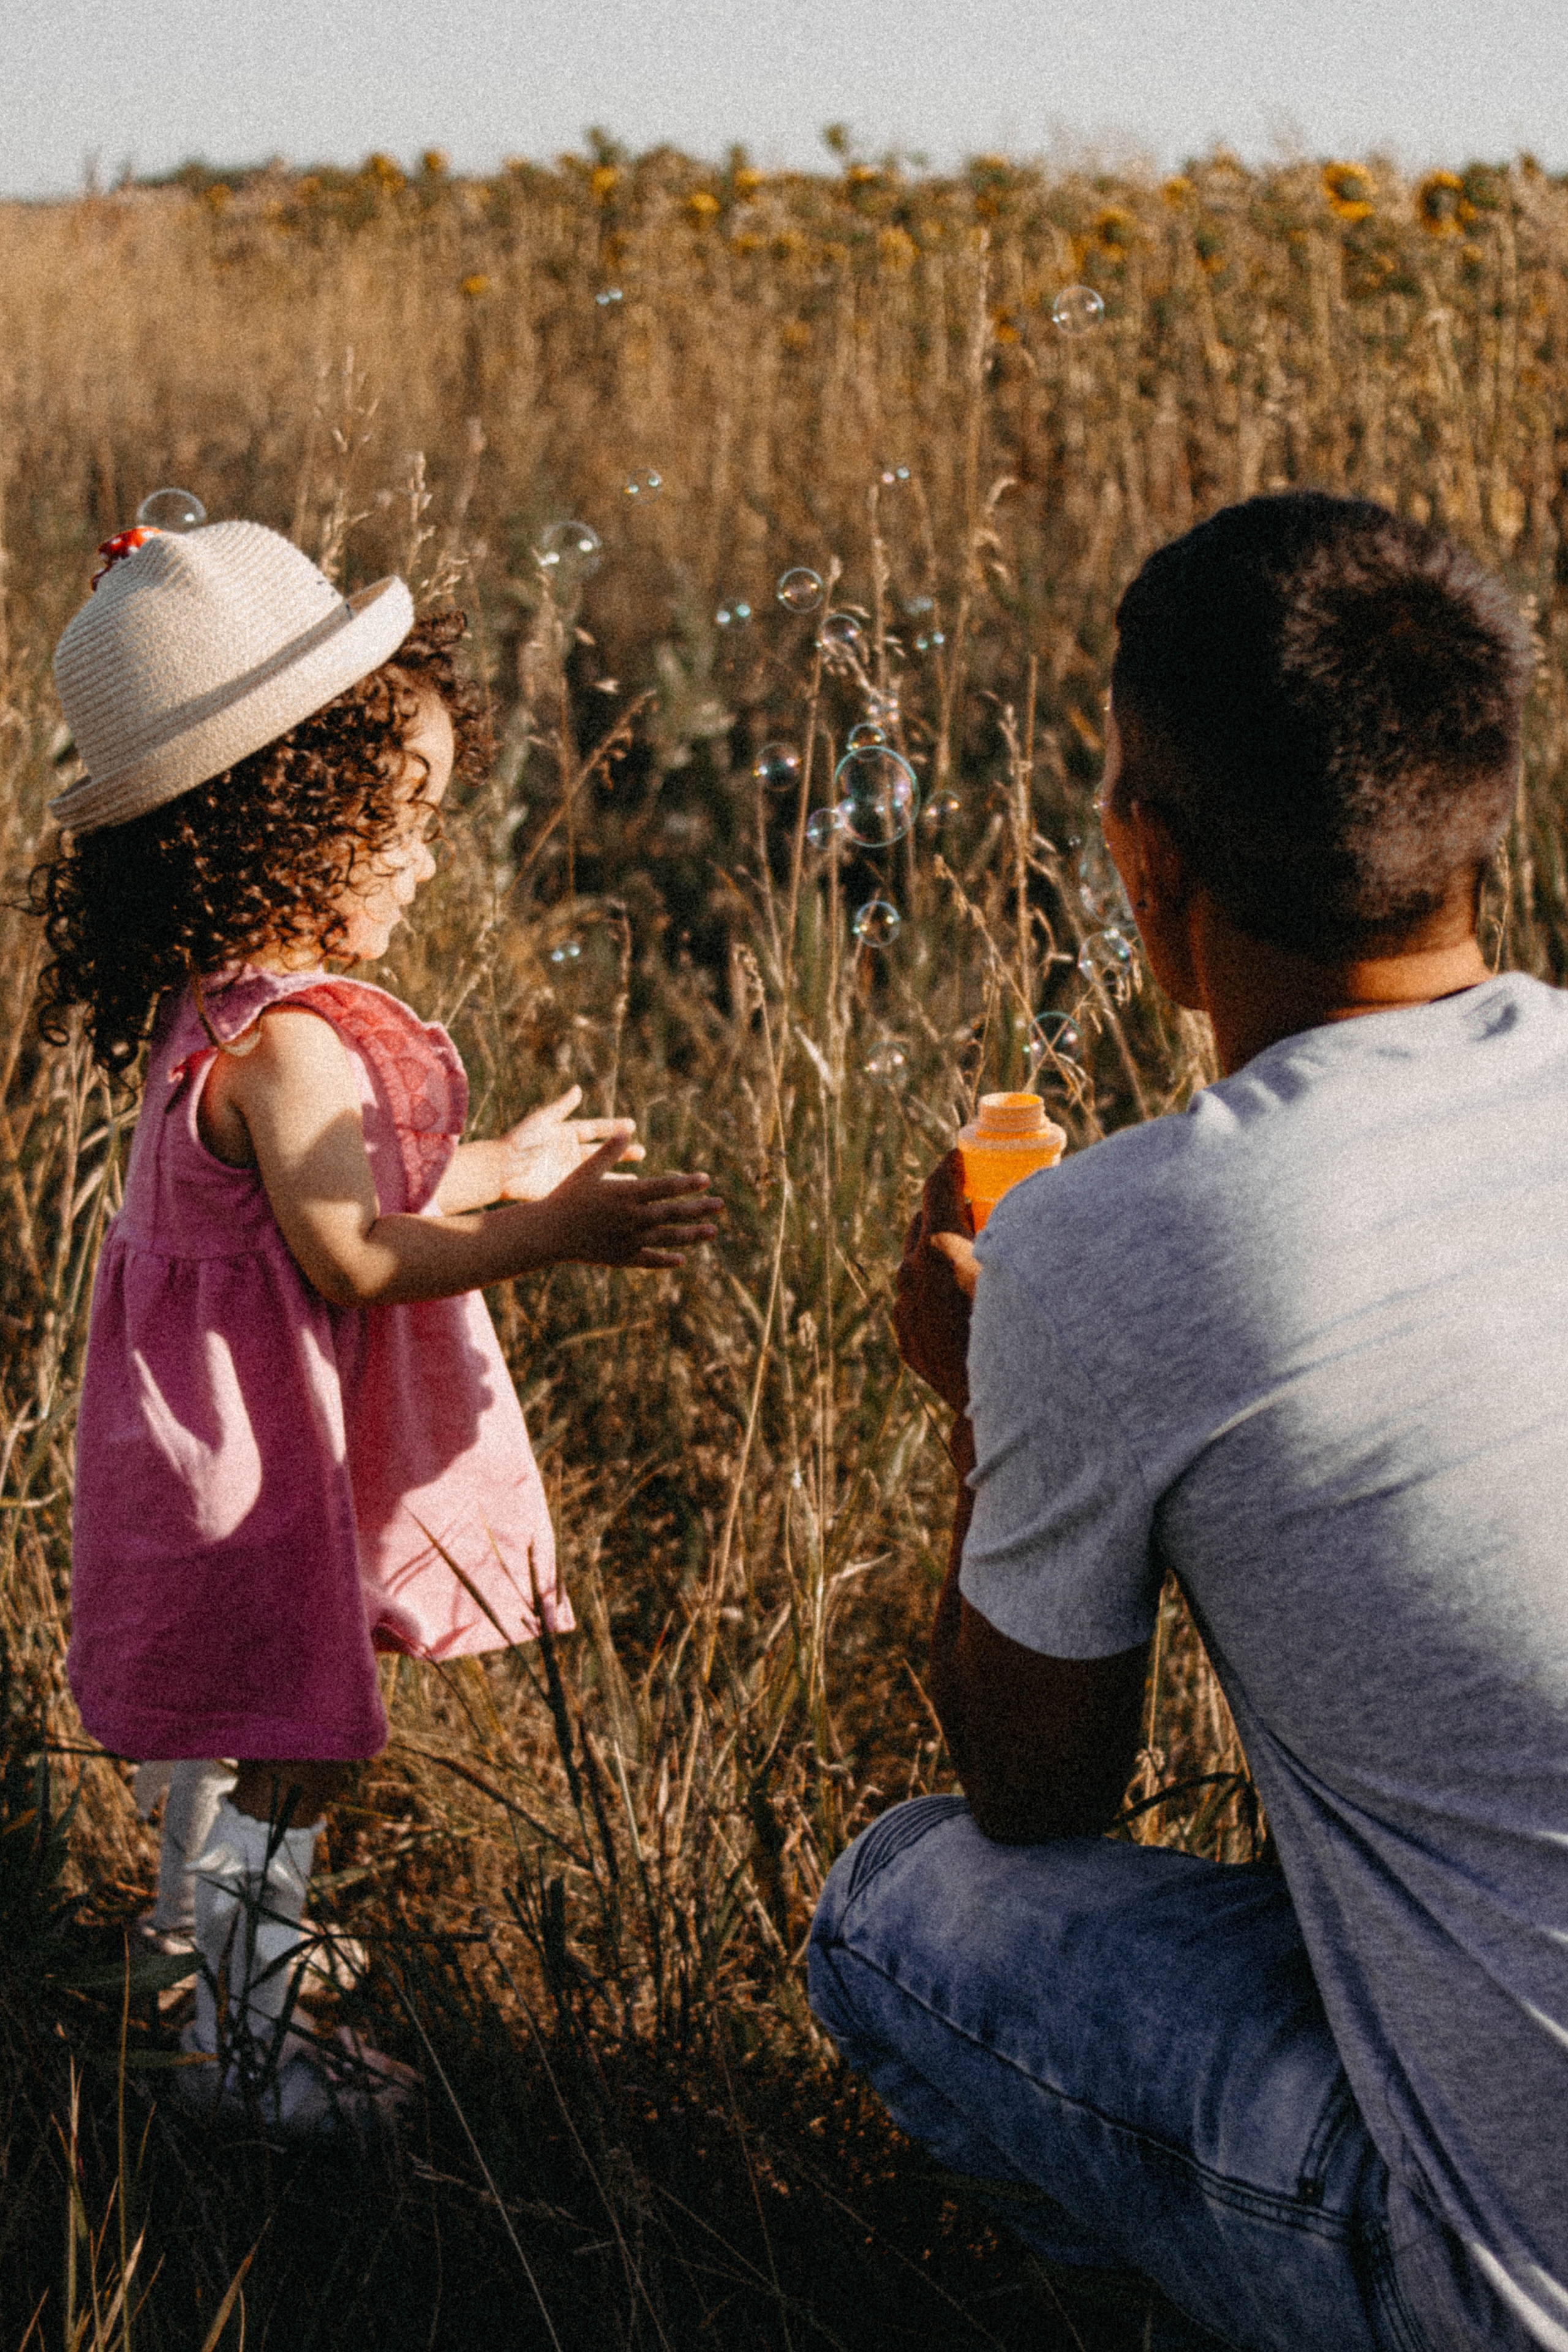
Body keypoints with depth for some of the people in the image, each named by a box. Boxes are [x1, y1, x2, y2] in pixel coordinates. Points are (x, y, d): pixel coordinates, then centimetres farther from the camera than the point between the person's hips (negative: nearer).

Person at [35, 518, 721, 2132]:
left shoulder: (224, 1007, 5)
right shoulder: (282, 1044, -27)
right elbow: (351, 1257, -28)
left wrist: (500, 1170, 19)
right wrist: (545, 1234, -28)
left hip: (254, 1441, 10)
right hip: (264, 1469, -10)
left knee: (240, 1745, 22)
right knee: (275, 1753, 4)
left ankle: (232, 2005, 37)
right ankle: (244, 2048, 18)